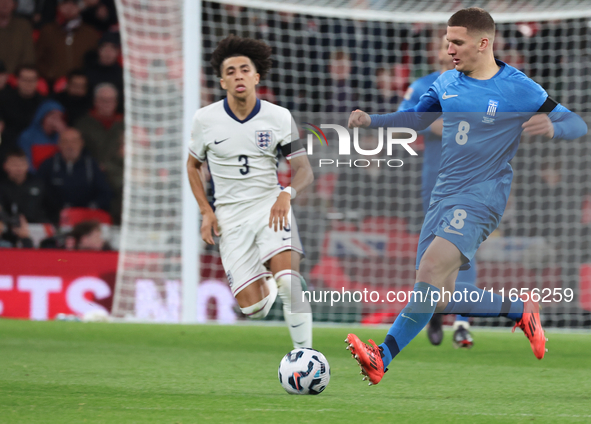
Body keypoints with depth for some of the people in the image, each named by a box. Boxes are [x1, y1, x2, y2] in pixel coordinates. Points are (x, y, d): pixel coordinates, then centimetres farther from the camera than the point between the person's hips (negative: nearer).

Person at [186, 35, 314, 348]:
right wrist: (206, 212, 2)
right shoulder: (205, 119, -2)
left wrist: (287, 193, -26)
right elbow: (193, 165, 14)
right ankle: (267, 284, 30)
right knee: (253, 308, -8)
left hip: (270, 206, -1)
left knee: (289, 279, -28)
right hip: (230, 216, 1)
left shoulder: (279, 118, -3)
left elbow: (304, 170, -3)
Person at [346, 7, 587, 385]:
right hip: (444, 194, 7)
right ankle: (519, 309, 23)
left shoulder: (518, 89, -7)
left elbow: (578, 125, -5)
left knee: (432, 266, -28)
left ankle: (383, 357, -33)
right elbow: (417, 117, 26)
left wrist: (552, 128, -29)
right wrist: (370, 120, 10)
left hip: (481, 196, -7)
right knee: (441, 299, 2)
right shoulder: (448, 82, 10)